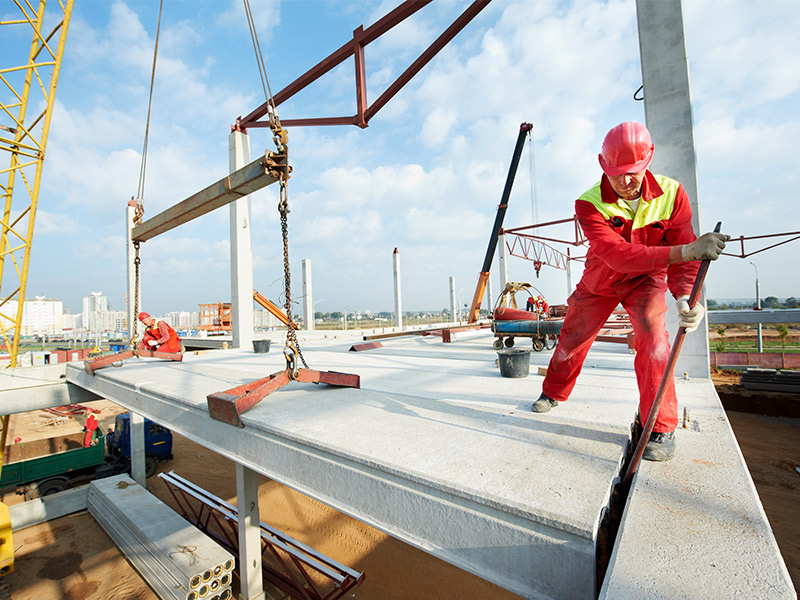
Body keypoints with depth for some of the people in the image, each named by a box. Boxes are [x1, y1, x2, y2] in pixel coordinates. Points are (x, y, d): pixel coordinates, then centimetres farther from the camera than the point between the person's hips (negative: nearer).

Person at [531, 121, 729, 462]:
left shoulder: (671, 194, -20)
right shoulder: (589, 204, -27)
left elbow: (684, 257, -21)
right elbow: (618, 255, -40)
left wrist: (685, 297, -40)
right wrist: (684, 250, -51)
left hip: (646, 280, 0)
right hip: (599, 283, 0)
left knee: (652, 335, -23)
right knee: (572, 338, 9)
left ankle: (662, 429, -8)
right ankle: (553, 393, 36)